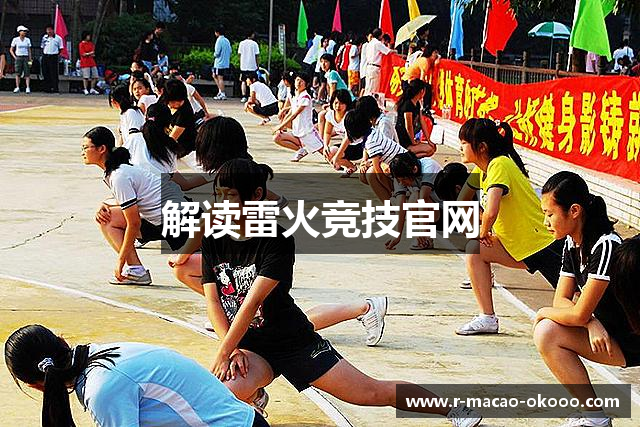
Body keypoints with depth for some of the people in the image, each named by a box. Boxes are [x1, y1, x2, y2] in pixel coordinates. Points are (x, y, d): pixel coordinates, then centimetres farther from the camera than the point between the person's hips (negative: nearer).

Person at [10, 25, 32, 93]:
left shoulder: (27, 40, 8)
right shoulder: (15, 39, 2)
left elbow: (29, 51, 10)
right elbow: (11, 50, 8)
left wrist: (30, 60, 4)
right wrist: (14, 57, -5)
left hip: (26, 57, 1)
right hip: (18, 57, -1)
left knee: (27, 74, -7)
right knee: (18, 73, -2)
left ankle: (28, 88, -9)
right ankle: (17, 88, 3)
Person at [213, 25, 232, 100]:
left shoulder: (219, 40, -13)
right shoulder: (227, 40, 11)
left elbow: (217, 52, -17)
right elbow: (230, 51, 13)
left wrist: (214, 54, 3)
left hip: (219, 63, -9)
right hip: (226, 62, 9)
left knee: (220, 78, -4)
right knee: (215, 76, 19)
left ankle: (223, 95, -3)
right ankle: (220, 91, 16)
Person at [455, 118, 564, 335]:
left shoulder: (499, 165, -21)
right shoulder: (482, 169, 8)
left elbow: (491, 212, -33)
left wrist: (484, 232, -13)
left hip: (547, 245, -9)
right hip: (522, 247, 9)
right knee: (474, 250, -1)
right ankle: (487, 318, -1)